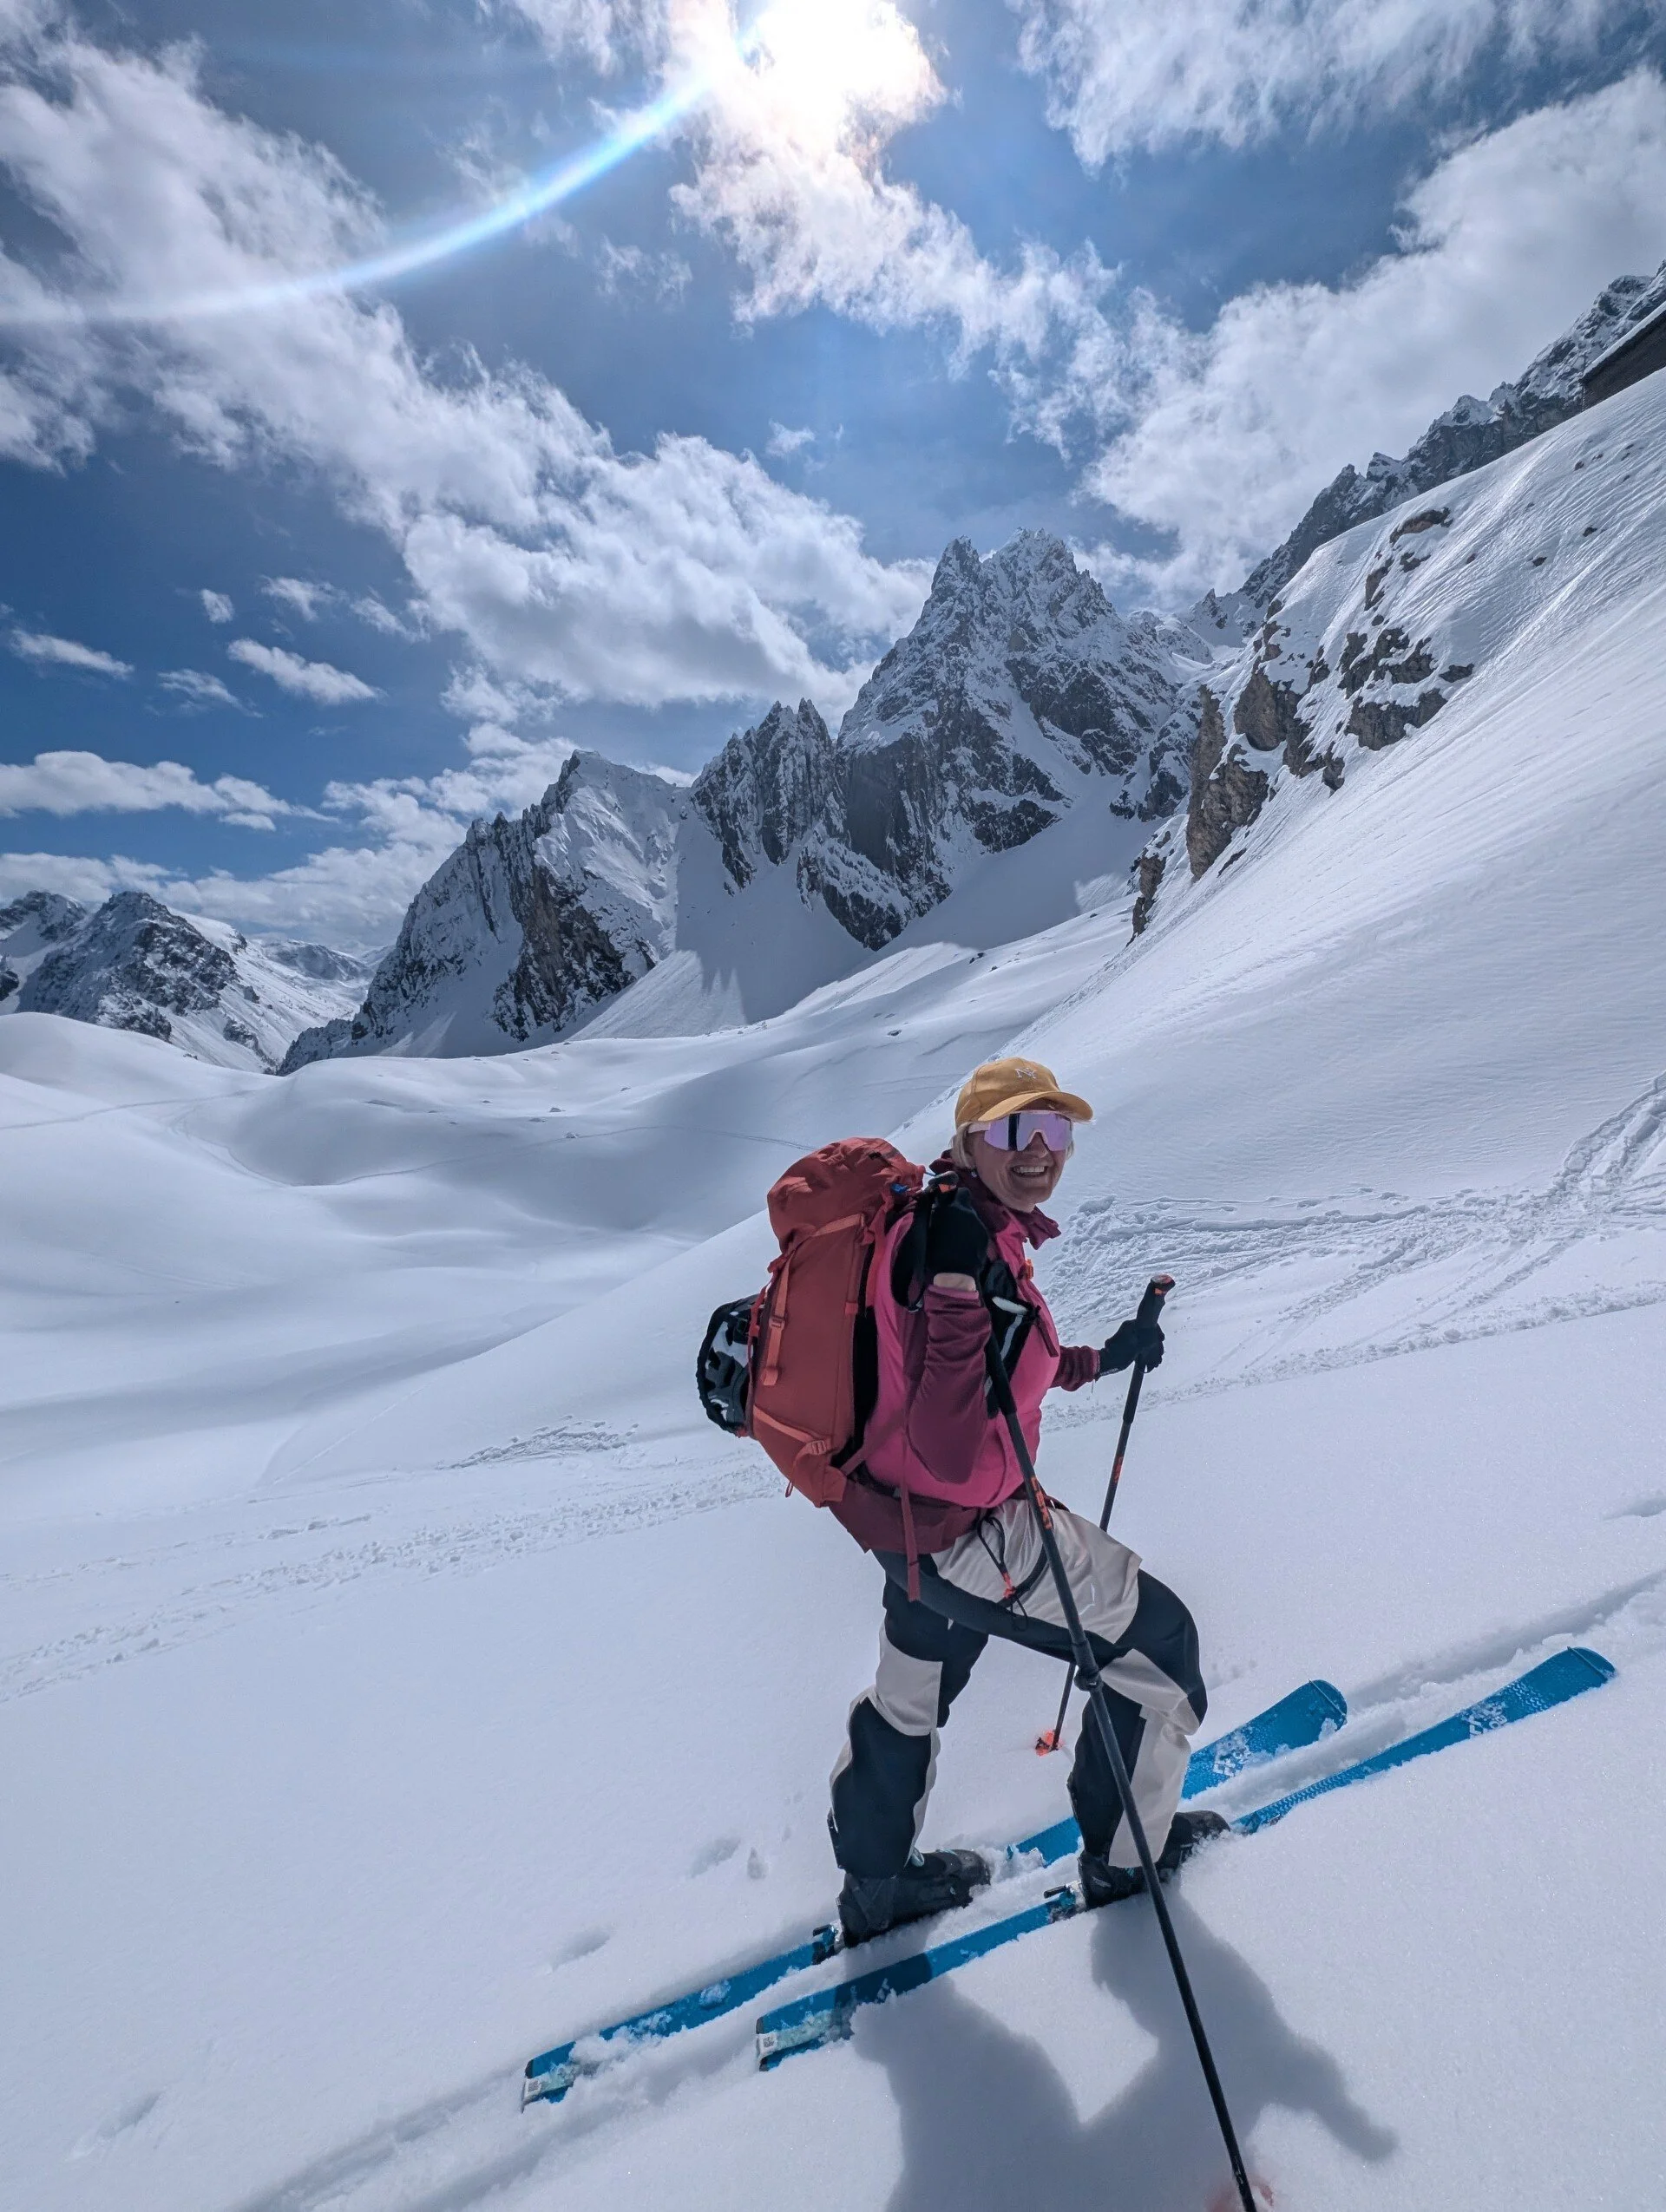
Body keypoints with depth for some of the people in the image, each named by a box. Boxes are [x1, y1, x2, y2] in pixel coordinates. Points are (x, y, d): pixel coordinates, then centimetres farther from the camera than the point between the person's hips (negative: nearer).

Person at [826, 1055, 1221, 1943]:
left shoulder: (943, 1220, 0)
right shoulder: (964, 1242, -30)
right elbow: (949, 1459, -34)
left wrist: (1102, 1358, 15)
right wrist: (959, 1295, -41)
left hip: (898, 1512, 9)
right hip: (959, 1534, -9)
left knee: (910, 1695, 32)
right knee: (1158, 1641, 15)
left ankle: (878, 1883, 58)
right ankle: (1127, 1854, 40)